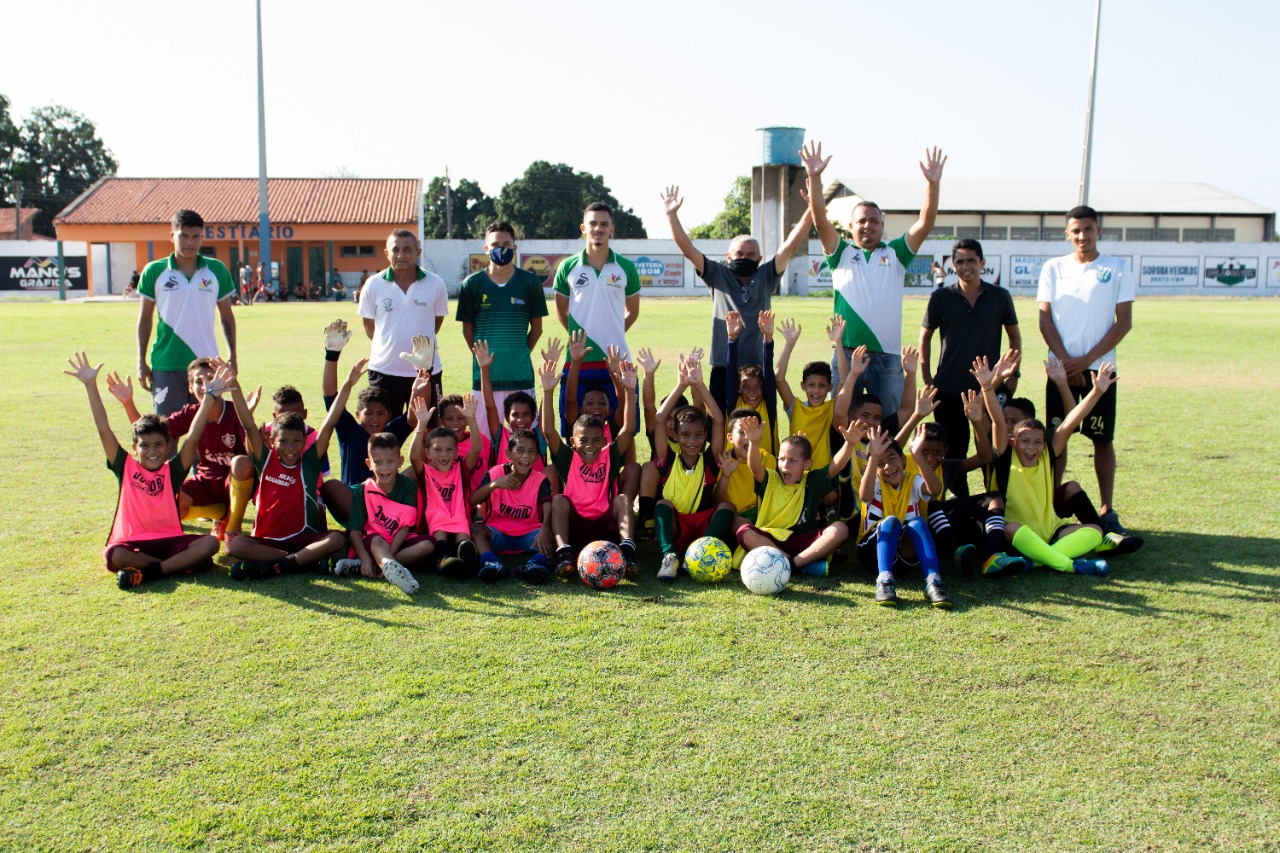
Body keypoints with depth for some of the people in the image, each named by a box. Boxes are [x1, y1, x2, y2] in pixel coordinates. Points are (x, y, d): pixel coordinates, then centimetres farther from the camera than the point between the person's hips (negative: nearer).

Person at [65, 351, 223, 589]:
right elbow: (104, 430, -1)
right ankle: (184, 563, -28)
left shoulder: (172, 471, 4)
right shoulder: (126, 468, 4)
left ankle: (149, 572, -29)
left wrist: (209, 396, -14)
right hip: (133, 544, -1)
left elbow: (193, 438, -6)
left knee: (210, 543, -26)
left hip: (169, 541, 1)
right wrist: (91, 385, -7)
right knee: (114, 555, -35)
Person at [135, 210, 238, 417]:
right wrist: (141, 362, 4)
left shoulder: (217, 270, 5)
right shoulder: (153, 272, 2)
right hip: (166, 365, -1)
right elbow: (145, 319, 7)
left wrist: (232, 356, 7)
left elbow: (226, 316, 12)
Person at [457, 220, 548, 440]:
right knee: (484, 437, 5)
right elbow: (467, 328, 10)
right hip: (485, 375, 0)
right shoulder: (473, 284, 3)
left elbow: (537, 327, 10)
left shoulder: (530, 282, 3)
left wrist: (522, 354, 5)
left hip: (521, 375, 0)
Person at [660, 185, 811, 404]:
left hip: (759, 366, 1)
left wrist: (811, 210, -4)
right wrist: (671, 214, -5)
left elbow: (791, 244, 4)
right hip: (723, 367, -1)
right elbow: (687, 249, 3)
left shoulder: (766, 276, 11)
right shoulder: (718, 275, 8)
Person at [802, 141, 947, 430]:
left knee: (889, 425, 6)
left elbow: (925, 225, 0)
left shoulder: (895, 254, 11)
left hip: (887, 357, 1)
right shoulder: (842, 254, 9)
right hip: (845, 355, -1)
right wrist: (814, 178, -14)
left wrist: (932, 183, -12)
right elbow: (821, 221, -3)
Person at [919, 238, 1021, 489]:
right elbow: (925, 336, 11)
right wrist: (926, 376, 4)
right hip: (948, 390, 0)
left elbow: (1014, 336, 13)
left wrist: (1013, 374, 6)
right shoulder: (941, 297, 2)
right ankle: (960, 501, 20)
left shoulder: (1000, 296, 4)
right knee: (953, 451, 6)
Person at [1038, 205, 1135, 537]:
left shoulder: (1118, 268, 3)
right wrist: (1065, 360, -10)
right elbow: (1045, 319, 3)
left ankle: (1107, 511, 10)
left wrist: (1087, 359, -10)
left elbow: (1124, 321, -1)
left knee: (1102, 439, 3)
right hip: (1061, 367, 1)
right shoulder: (1053, 269, 7)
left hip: (1099, 367, -1)